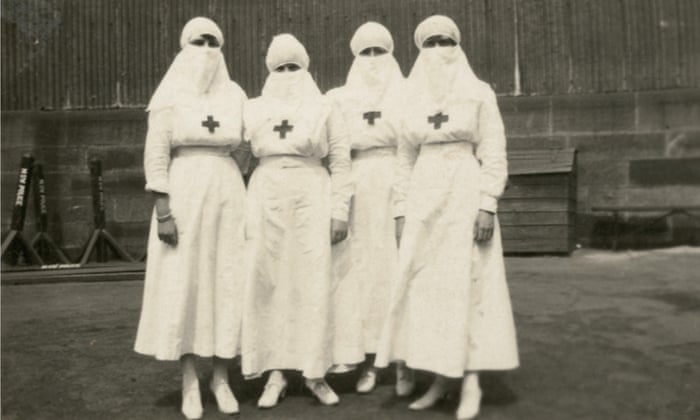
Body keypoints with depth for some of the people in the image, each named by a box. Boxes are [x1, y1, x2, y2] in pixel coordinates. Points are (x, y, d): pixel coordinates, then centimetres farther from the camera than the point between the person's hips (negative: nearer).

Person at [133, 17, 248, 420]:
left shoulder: (235, 96, 9)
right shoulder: (169, 97, 1)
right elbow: (156, 156, -4)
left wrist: (249, 210, 5)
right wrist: (163, 212, -13)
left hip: (227, 195, 3)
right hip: (183, 196, -2)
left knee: (228, 286, 2)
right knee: (182, 286, 1)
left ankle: (221, 378, 17)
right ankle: (190, 382, 14)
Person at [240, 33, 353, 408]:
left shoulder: (324, 108, 8)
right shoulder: (253, 110, 13)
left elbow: (340, 162, 4)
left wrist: (340, 211, -3)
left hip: (312, 197, -1)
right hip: (266, 198, 2)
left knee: (314, 283, -3)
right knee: (268, 283, 0)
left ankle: (315, 373, 9)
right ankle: (275, 374, 9)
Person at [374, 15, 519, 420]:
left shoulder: (480, 93, 1)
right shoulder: (412, 98, 11)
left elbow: (494, 154, -3)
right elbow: (407, 157, 12)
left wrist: (488, 206, -13)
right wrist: (405, 205, 7)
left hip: (466, 194, -4)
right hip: (426, 197, 4)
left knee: (469, 283, -3)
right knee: (427, 285, 4)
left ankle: (471, 381, 8)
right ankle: (440, 377, 15)